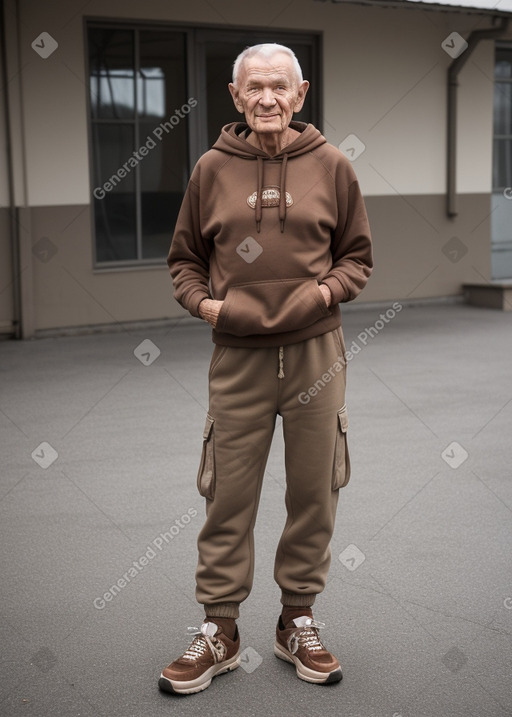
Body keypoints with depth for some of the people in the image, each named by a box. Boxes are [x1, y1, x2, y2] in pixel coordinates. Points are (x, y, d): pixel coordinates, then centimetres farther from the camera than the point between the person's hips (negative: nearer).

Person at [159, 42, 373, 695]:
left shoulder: (330, 166, 4)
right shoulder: (212, 169, 4)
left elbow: (357, 254, 11)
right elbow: (184, 257, 13)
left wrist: (328, 290, -7)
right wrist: (203, 301, -5)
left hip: (316, 353, 1)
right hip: (238, 355, 0)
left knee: (313, 492, 8)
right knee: (227, 494, 3)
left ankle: (298, 621, 24)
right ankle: (219, 629, 17)